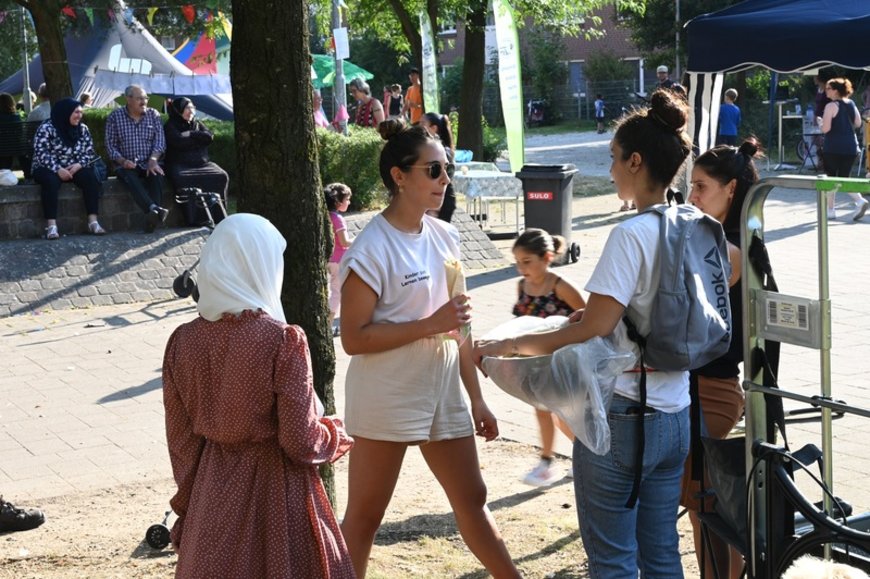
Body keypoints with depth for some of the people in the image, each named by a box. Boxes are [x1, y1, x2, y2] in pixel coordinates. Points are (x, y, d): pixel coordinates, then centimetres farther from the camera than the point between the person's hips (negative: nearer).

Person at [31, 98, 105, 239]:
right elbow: (41, 154, -18)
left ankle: (93, 222, -26)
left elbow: (89, 152, 3)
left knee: (91, 177, -25)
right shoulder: (46, 129, -10)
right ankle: (51, 226, -39)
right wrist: (58, 169, -28)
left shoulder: (83, 129, 6)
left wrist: (79, 165, -17)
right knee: (51, 180, -37)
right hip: (47, 169, -4)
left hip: (74, 168, 4)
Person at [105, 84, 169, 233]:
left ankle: (152, 218, -46)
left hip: (149, 163, 1)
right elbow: (111, 145, 1)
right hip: (126, 165, -1)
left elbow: (160, 141, 1)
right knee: (129, 177, -36)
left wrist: (153, 159, -18)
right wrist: (122, 161, -17)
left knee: (157, 174, -33)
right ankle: (155, 209, -58)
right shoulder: (114, 117, 4)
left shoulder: (153, 115, 9)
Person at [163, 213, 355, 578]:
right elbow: (301, 442, -16)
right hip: (275, 489, -4)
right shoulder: (282, 340, -18)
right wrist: (338, 434, 5)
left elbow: (181, 441, 2)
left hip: (213, 491, 4)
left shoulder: (183, 341, -5)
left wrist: (189, 505, 14)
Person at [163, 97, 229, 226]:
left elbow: (209, 137, 3)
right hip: (179, 164, -4)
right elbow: (178, 141, -13)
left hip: (201, 162, 4)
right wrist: (198, 138, -1)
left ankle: (217, 215, -22)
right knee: (184, 180, -38)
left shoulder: (197, 124, 21)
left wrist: (190, 134, -2)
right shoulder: (170, 126, 7)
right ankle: (196, 217, -35)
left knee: (221, 176, -23)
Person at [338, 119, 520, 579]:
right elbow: (353, 338, -18)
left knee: (472, 499, 16)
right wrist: (430, 325, -22)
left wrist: (476, 399, 13)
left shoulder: (444, 237, 6)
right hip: (386, 398, -7)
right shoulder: (372, 248, -15)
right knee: (365, 514, 4)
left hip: (442, 392, 7)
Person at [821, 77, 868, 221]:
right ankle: (860, 201, -11)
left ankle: (830, 210, 11)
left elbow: (825, 128, -18)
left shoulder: (831, 106, -12)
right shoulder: (851, 104, 9)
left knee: (831, 178, 8)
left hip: (833, 147, -6)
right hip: (851, 147, 6)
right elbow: (858, 123, 14)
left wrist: (821, 123, 2)